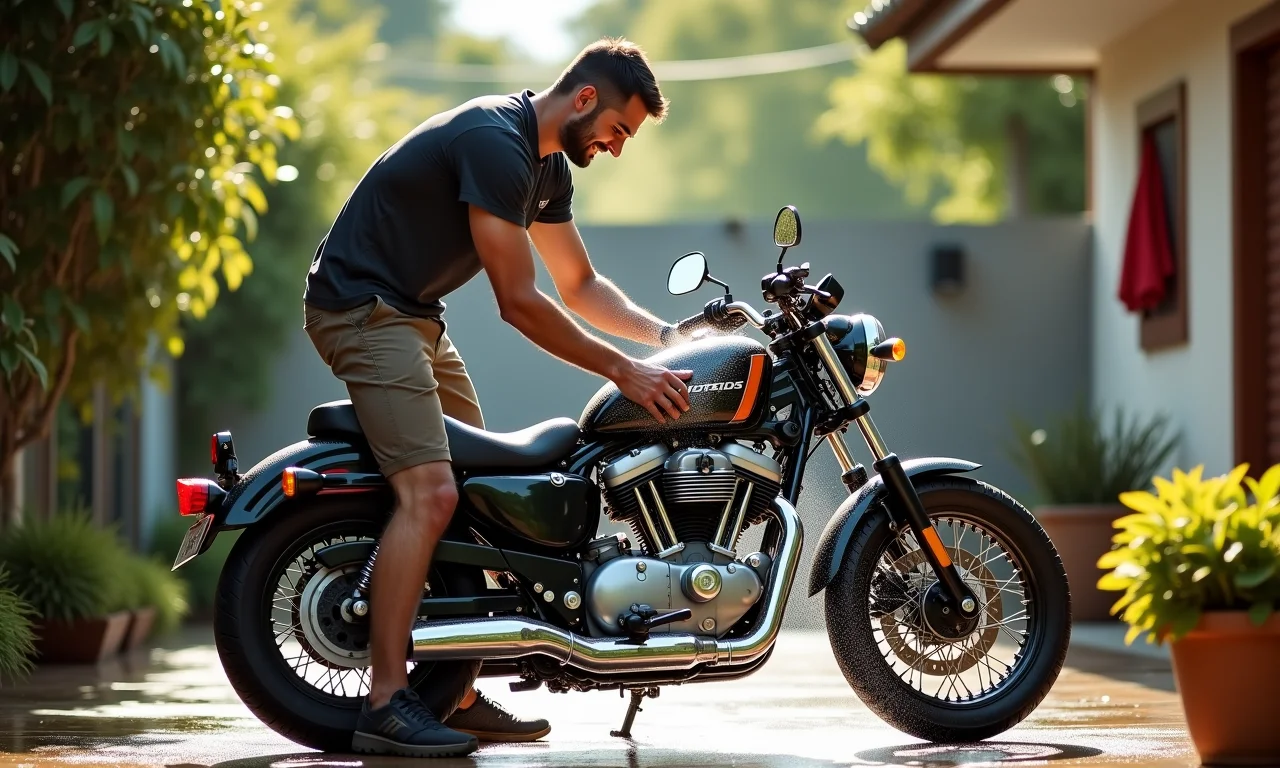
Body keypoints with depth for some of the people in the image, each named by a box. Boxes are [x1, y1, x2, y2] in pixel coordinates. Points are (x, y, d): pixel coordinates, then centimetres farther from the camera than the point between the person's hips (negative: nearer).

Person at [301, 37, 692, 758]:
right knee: (431, 491, -23)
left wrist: (666, 333, 5)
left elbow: (580, 283, 20)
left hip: (414, 315, 11)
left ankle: (457, 697, 12)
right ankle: (386, 705, -25)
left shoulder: (549, 164, 11)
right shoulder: (495, 143, -22)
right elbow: (518, 302, -23)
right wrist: (625, 372, -19)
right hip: (362, 308, -11)